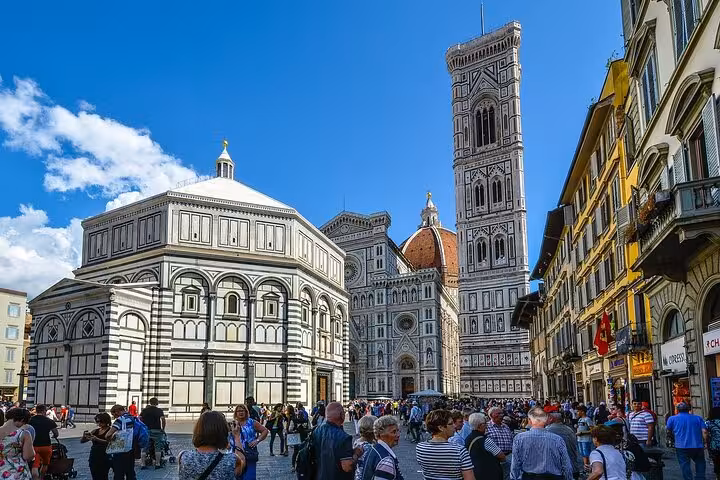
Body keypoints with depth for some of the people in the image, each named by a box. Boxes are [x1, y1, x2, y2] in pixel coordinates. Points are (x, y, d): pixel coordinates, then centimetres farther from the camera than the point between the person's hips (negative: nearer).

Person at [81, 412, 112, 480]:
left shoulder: (110, 431, -4)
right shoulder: (95, 431, 13)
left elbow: (108, 442, -22)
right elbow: (82, 441, 10)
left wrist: (96, 439, -35)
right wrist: (84, 436, -12)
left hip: (104, 459, -6)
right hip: (94, 458, 6)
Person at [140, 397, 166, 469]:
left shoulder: (144, 410, 8)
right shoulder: (159, 410, 1)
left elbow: (139, 419, 0)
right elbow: (163, 419, -10)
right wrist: (163, 429, 1)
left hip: (146, 431, 2)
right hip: (156, 430, -2)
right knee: (158, 448, 4)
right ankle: (157, 464, 4)